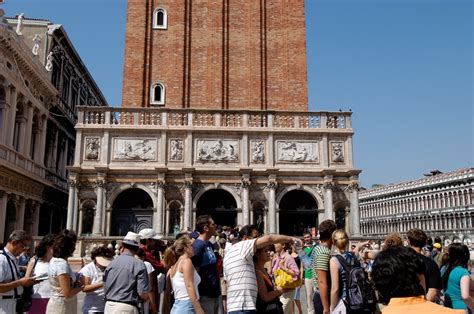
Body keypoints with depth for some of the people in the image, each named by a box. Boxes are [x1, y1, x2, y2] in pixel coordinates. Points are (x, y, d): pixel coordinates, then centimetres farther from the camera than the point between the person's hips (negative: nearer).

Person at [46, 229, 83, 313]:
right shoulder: (62, 264, -21)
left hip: (56, 304, 9)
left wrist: (77, 282, 1)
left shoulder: (54, 260, 6)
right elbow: (67, 294, -22)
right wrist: (81, 286, -7)